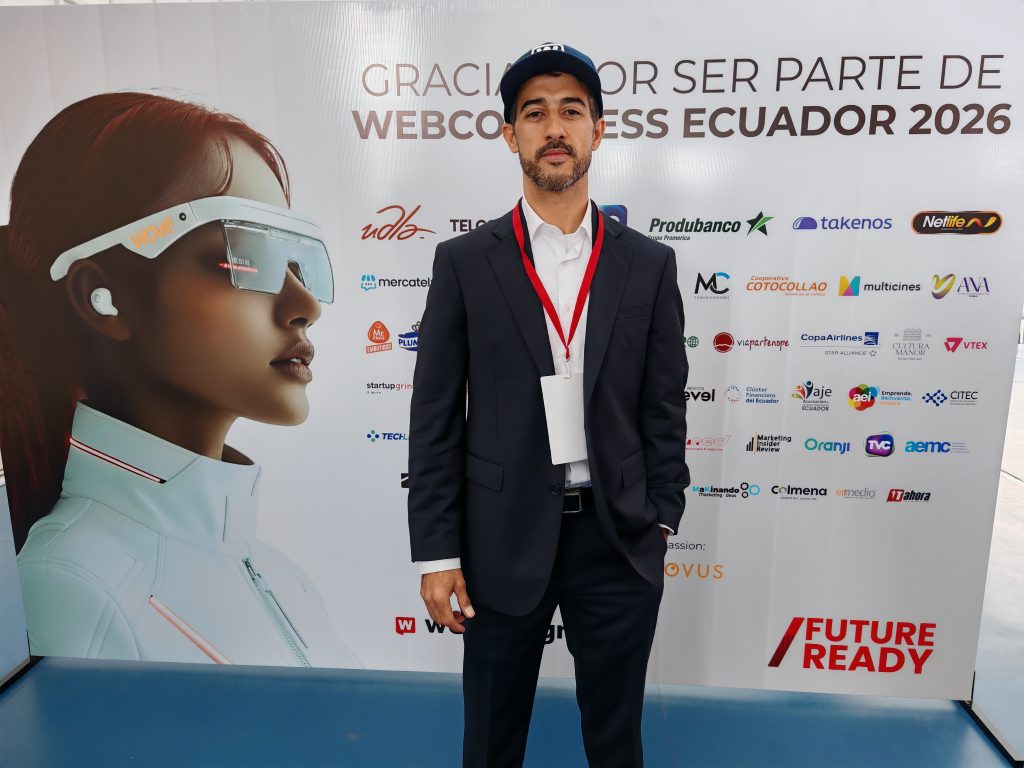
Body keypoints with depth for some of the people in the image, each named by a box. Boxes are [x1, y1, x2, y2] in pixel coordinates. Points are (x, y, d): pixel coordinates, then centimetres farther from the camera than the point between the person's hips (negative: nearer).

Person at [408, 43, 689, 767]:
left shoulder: (649, 264, 1)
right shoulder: (465, 262, -3)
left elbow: (664, 408, 4)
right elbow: (435, 419, -4)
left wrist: (661, 522, 0)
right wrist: (437, 553, -5)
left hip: (619, 539, 2)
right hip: (504, 539, -1)